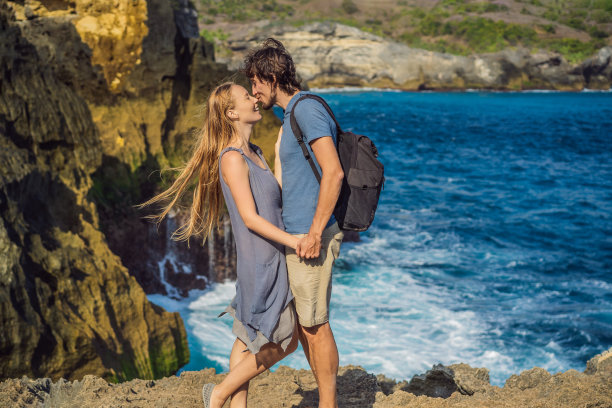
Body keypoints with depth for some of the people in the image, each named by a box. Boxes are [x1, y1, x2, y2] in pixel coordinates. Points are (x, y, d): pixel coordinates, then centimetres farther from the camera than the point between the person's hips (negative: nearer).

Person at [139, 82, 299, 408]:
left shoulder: (254, 153, 12)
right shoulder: (232, 159, -16)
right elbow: (250, 218, -20)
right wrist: (295, 242, -23)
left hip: (273, 259, 9)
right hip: (261, 262, -9)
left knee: (249, 338, 12)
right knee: (284, 342, 0)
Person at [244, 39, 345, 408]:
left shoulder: (307, 110, -14)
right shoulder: (292, 115, 18)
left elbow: (334, 172, -23)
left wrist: (315, 233, -24)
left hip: (311, 236, -10)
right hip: (296, 235, 10)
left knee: (314, 324, -2)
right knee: (301, 323, 15)